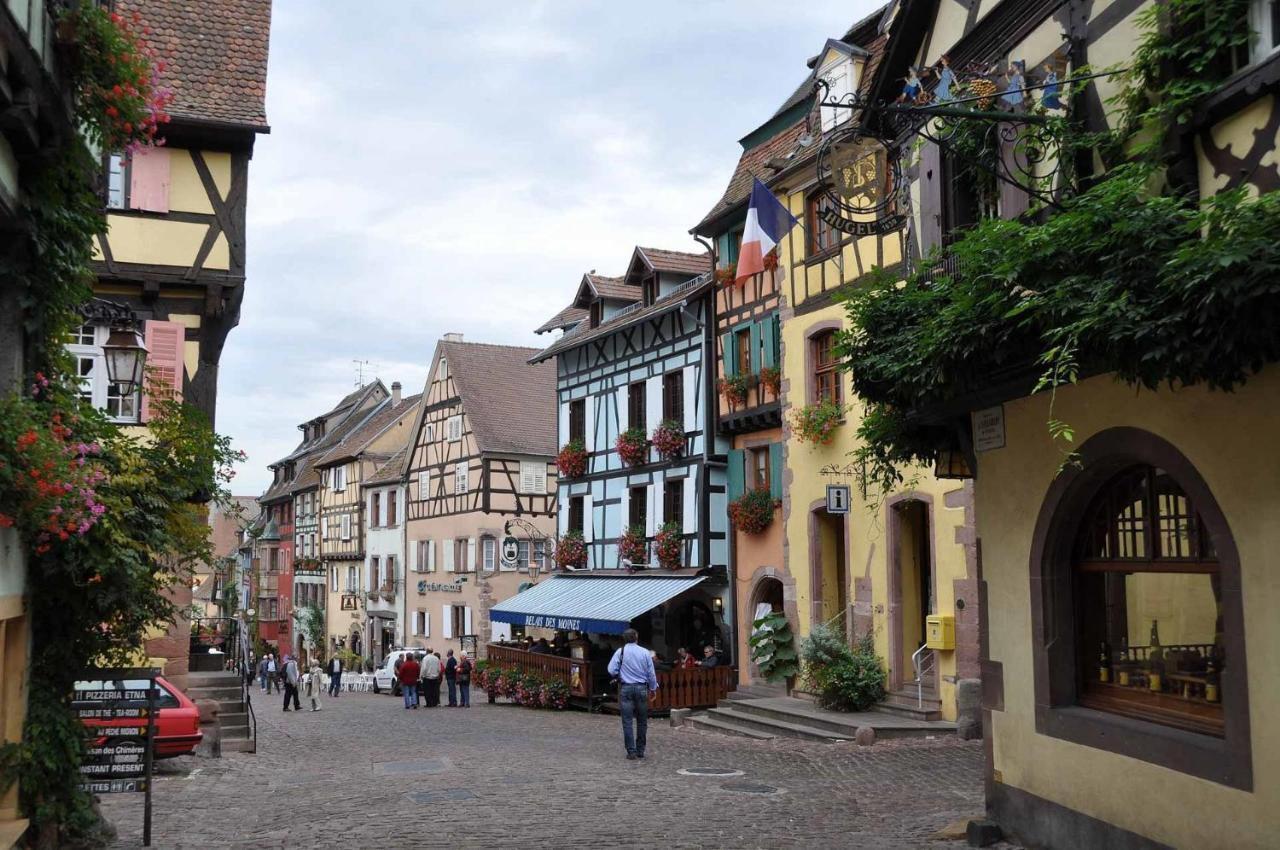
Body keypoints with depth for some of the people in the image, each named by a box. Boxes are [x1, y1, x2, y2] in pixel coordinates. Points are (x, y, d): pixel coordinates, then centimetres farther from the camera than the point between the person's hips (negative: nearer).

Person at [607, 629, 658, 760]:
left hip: (626, 688, -1)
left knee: (627, 721, 2)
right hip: (642, 688, 1)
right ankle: (640, 751, 17)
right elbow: (651, 673, 4)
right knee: (642, 721, 12)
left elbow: (611, 670, -8)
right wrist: (653, 688, 16)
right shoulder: (645, 652, -1)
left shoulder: (621, 651, -3)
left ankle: (631, 752, -1)